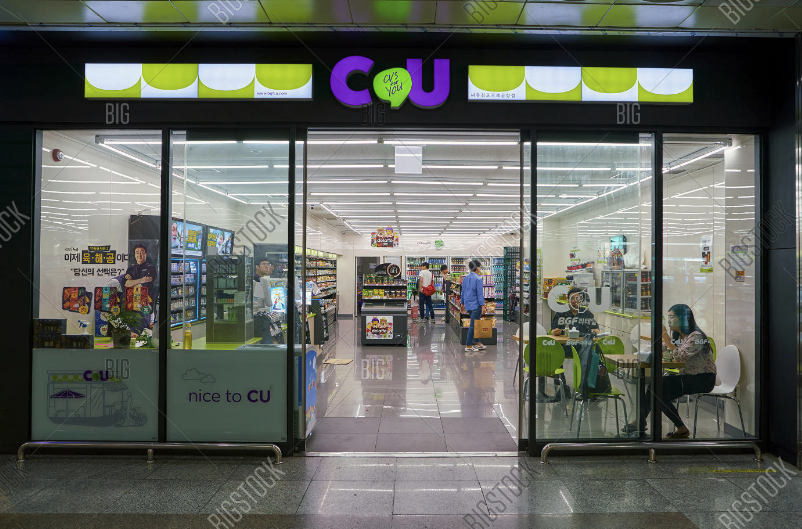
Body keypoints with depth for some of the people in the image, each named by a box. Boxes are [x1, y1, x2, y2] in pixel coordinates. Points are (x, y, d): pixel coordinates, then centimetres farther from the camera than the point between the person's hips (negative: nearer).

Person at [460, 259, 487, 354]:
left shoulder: (465, 278, 9)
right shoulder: (478, 279, -14)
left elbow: (463, 292, 15)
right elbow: (480, 293, -16)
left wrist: (462, 303, 22)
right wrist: (482, 306, -13)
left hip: (468, 305, 8)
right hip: (475, 305, -8)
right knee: (473, 325, -2)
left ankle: (477, 343, 23)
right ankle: (468, 346, 1)